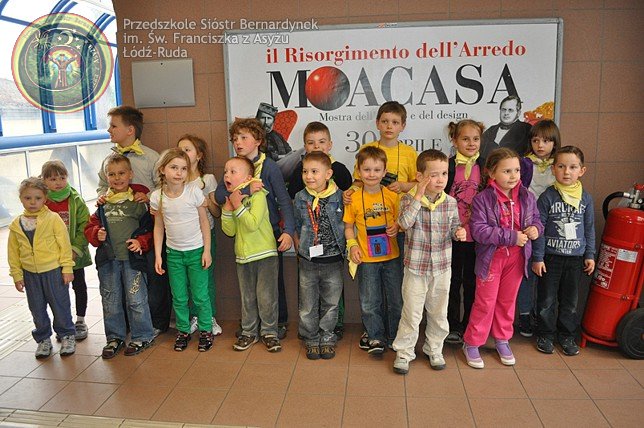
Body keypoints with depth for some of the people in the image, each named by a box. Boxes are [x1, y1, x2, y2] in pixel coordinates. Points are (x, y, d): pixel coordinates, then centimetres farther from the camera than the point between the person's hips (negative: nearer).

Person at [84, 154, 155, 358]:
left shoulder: (138, 200, -3)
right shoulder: (103, 203, 9)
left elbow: (151, 227, -2)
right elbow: (91, 225, 16)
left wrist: (141, 242, -16)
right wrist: (96, 234, -5)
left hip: (132, 257, -4)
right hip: (107, 259, 5)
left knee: (136, 299, 1)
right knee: (110, 301, 14)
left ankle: (142, 337, 19)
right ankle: (115, 337, 30)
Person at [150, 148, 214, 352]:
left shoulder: (194, 191, -13)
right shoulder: (157, 196, -5)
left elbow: (204, 222, -6)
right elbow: (158, 226, 4)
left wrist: (206, 251, -8)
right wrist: (158, 255, 1)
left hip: (196, 251, -2)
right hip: (173, 252, 3)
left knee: (200, 295, 4)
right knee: (179, 297, 12)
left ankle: (206, 330, 22)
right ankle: (183, 330, 30)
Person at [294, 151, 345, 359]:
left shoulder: (339, 197, -8)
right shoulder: (300, 198, -3)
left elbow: (346, 223, 2)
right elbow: (296, 227, 7)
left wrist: (346, 247, -2)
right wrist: (300, 250, 5)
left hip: (333, 260, -1)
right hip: (308, 261, 1)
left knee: (330, 303, 13)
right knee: (308, 305, 11)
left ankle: (327, 338, 31)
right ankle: (311, 339, 29)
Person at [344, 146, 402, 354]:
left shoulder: (392, 196, -3)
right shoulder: (354, 198, -5)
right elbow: (348, 226, 2)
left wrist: (397, 227, -16)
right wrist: (352, 245, -12)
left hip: (391, 257, 1)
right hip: (366, 259, -1)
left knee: (396, 300, 12)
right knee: (369, 302, 9)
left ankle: (394, 335, 32)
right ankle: (375, 337, 27)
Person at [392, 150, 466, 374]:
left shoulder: (450, 202, -1)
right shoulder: (409, 199, -10)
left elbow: (453, 227, 10)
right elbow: (405, 222, -27)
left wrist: (459, 231, -13)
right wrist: (418, 196, -27)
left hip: (442, 266, 3)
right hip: (416, 266, -3)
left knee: (438, 312, 16)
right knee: (411, 312, 5)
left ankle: (434, 349, 36)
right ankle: (404, 352, 22)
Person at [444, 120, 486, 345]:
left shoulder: (484, 166, 2)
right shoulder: (448, 166, -4)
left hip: (476, 235, 2)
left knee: (472, 281, 13)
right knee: (452, 280, 11)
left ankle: (469, 325, 28)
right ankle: (452, 326, 25)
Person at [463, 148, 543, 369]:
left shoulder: (527, 198, -2)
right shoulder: (483, 199, -16)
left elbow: (536, 220, 11)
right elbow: (478, 230, -23)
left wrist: (535, 229, -14)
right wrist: (510, 237, -27)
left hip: (516, 257, 4)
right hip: (491, 257, -4)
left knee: (508, 301, 19)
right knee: (485, 302, 6)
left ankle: (502, 340, 37)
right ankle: (471, 343, 22)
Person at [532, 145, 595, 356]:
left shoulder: (586, 198, 2)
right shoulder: (547, 197, -9)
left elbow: (590, 229, 10)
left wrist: (590, 255, 8)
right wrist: (537, 258, -9)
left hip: (576, 258, 3)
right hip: (550, 257, -3)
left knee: (570, 300, 13)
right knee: (547, 299, 7)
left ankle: (567, 335, 28)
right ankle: (545, 334, 22)